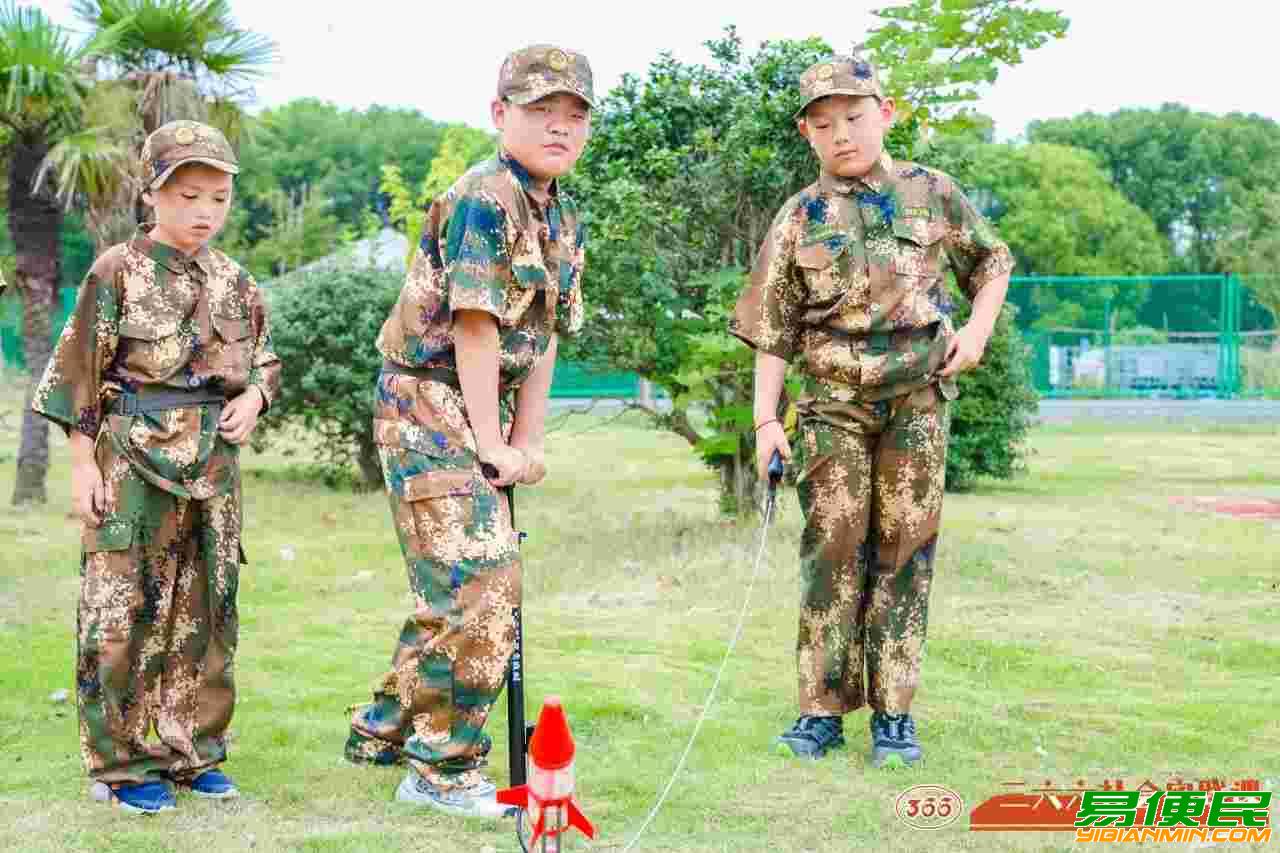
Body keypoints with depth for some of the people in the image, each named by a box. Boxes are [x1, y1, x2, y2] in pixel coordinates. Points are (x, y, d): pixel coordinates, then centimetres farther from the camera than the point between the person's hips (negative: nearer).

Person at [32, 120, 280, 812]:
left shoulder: (235, 282, 9)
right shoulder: (117, 273, -5)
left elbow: (266, 360, 20)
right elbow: (80, 373, -4)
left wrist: (253, 396, -2)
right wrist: (84, 463, -8)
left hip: (213, 464, 5)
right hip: (132, 460, -5)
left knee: (205, 611, 9)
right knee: (123, 611, -3)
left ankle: (191, 751, 21)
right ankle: (124, 762, 7)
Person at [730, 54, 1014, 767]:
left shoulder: (932, 193, 3)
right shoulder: (801, 218, 3)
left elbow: (991, 262, 17)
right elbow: (774, 330, 4)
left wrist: (978, 329, 0)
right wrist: (766, 419, -3)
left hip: (918, 396, 0)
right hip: (834, 402, 0)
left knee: (904, 548, 0)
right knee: (832, 549, -2)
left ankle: (894, 712, 7)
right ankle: (824, 710, 4)